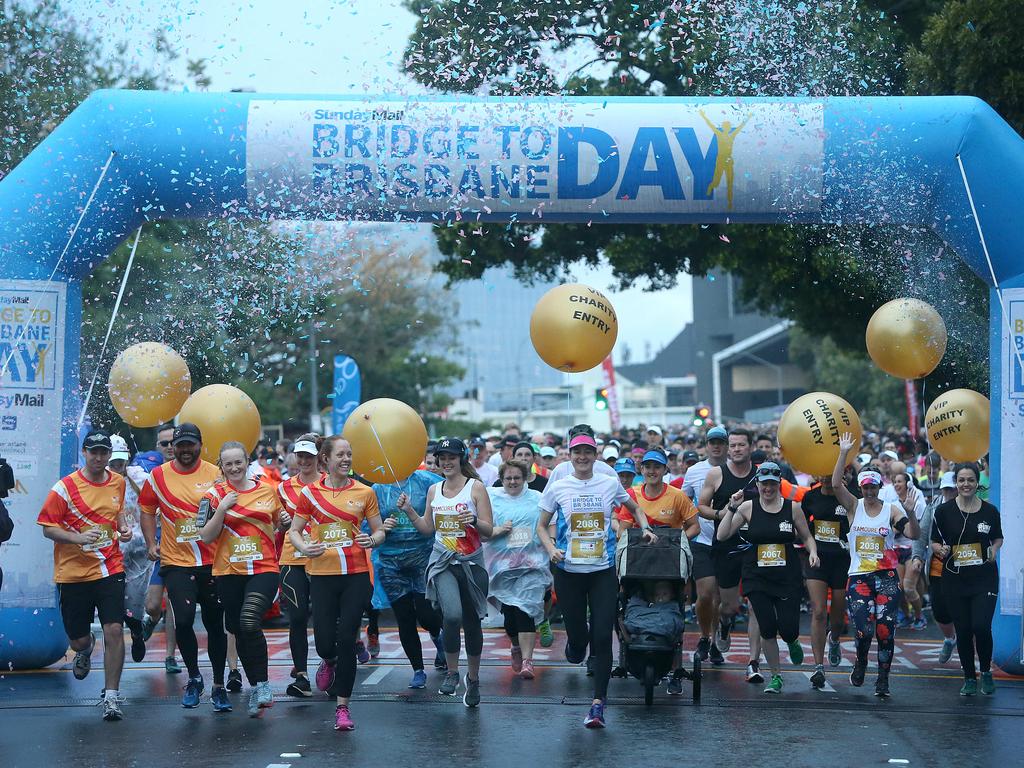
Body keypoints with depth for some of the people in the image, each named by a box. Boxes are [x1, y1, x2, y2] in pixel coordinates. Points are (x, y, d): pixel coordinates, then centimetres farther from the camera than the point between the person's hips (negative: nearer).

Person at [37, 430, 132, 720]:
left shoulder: (118, 482, 6)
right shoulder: (64, 487, -9)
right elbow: (48, 528, -7)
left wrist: (123, 527, 6)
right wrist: (78, 537, -23)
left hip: (110, 569, 2)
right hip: (72, 573, -2)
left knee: (114, 630, -12)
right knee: (77, 639, 8)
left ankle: (111, 696, -1)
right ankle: (85, 649, 48)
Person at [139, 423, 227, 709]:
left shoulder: (215, 474, 1)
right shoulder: (158, 476, 2)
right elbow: (147, 510, 13)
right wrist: (151, 543, 3)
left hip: (212, 562, 1)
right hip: (177, 563, -1)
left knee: (215, 624, 7)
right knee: (183, 620, -16)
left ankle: (218, 686, 21)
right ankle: (193, 677, 9)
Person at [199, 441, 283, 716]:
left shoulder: (268, 490, 6)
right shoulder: (215, 494, 2)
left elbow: (279, 524, 21)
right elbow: (206, 537, -4)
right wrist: (222, 508, -15)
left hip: (264, 569, -1)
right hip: (229, 572, 2)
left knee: (250, 623, -22)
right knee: (239, 632, 8)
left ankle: (262, 684, -8)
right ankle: (255, 686, 25)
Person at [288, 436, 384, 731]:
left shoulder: (364, 492, 4)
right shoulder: (310, 492, 3)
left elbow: (379, 531, 11)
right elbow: (294, 531, 8)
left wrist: (372, 540, -12)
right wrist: (304, 547, -13)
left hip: (356, 574, 0)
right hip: (322, 574, 0)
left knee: (346, 640, -5)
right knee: (324, 641, -1)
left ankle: (342, 706, 7)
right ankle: (329, 662, 39)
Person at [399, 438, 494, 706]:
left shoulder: (476, 487, -3)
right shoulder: (434, 490, 9)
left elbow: (489, 530, -4)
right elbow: (427, 527, 18)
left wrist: (474, 520, -23)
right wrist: (408, 510, 6)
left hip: (471, 562, -1)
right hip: (442, 561, 1)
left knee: (472, 622, 9)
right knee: (452, 615, -24)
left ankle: (473, 678, 29)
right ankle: (451, 672, -7)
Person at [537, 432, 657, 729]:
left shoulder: (610, 484, 4)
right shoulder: (557, 488, 2)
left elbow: (634, 508, 23)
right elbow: (541, 525, 9)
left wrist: (645, 529, 7)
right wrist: (551, 549, -8)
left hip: (603, 571, 0)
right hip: (568, 571, 0)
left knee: (603, 636, -9)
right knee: (577, 636, 3)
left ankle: (598, 703, -4)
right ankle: (575, 646, 43)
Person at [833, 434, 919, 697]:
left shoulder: (892, 510, 3)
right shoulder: (854, 506, 4)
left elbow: (914, 535, -6)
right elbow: (836, 484, -12)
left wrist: (910, 512, -22)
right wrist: (843, 453, -17)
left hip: (886, 576, 0)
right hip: (858, 576, 0)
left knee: (885, 630, -3)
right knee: (863, 630, -12)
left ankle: (883, 680, 11)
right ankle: (861, 663, 20)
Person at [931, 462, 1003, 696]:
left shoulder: (990, 511, 1)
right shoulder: (944, 510, -1)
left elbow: (998, 538, 17)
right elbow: (934, 542, 6)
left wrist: (993, 551, -3)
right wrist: (941, 550, -15)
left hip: (984, 578, -1)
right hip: (955, 578, 1)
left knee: (981, 626, -12)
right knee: (963, 630, 4)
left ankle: (986, 672, 12)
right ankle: (969, 678, 19)